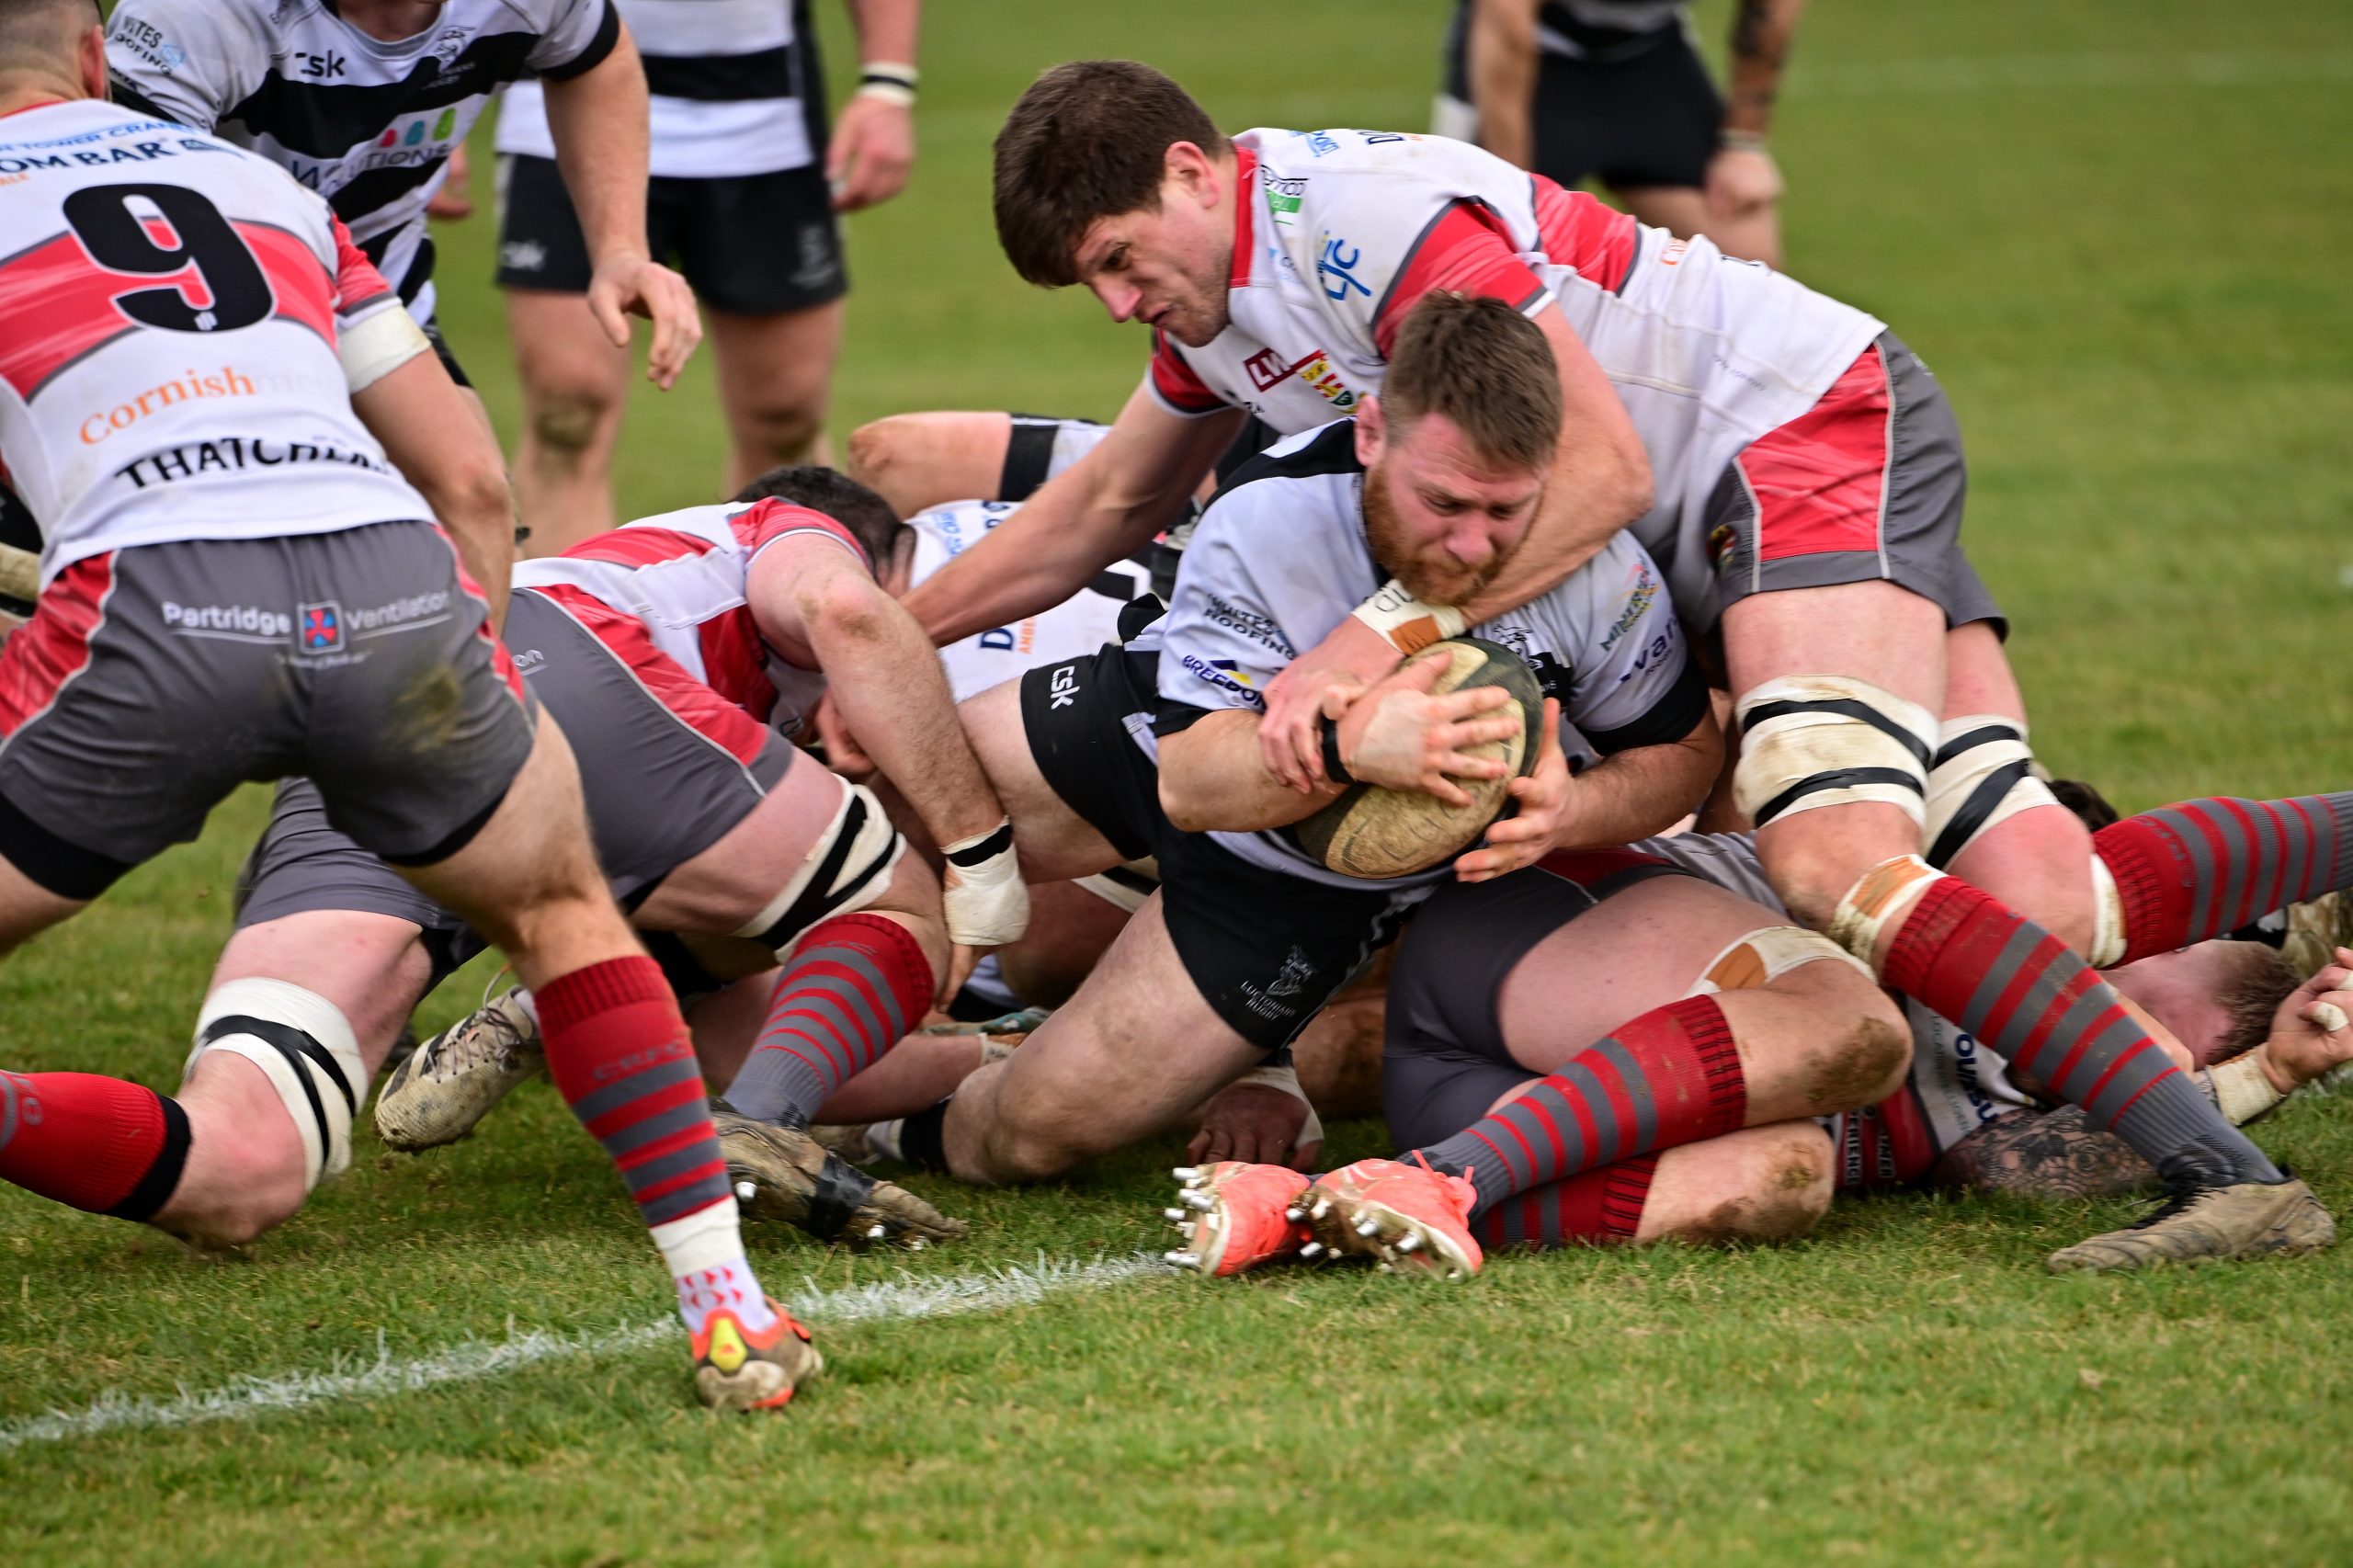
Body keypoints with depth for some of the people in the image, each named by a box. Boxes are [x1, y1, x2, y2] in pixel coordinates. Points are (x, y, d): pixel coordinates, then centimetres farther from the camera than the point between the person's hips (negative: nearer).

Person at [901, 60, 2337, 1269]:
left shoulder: (1359, 214, -21)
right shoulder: (1217, 301, 10)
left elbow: (1603, 467, -25)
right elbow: (1102, 511, 28)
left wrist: (1386, 634, -31)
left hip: (1817, 418, -8)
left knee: (1835, 862, -30)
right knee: (2049, 909, -9)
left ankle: (2218, 1165, -40)